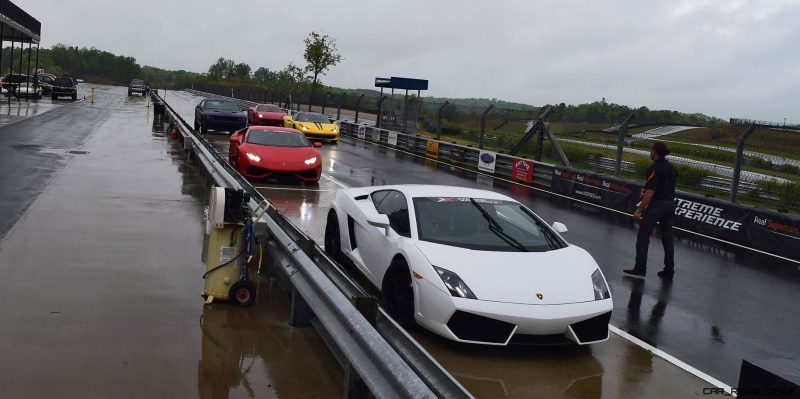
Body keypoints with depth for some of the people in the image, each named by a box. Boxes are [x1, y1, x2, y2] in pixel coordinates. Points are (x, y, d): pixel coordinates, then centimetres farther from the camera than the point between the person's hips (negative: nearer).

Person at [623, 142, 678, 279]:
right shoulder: (671, 168, 10)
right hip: (670, 204, 8)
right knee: (667, 238, 12)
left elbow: (650, 192, -20)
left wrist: (639, 210, -18)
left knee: (643, 236, -1)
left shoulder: (654, 168, -15)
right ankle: (669, 270, 16)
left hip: (656, 205, -8)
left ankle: (640, 269, -3)